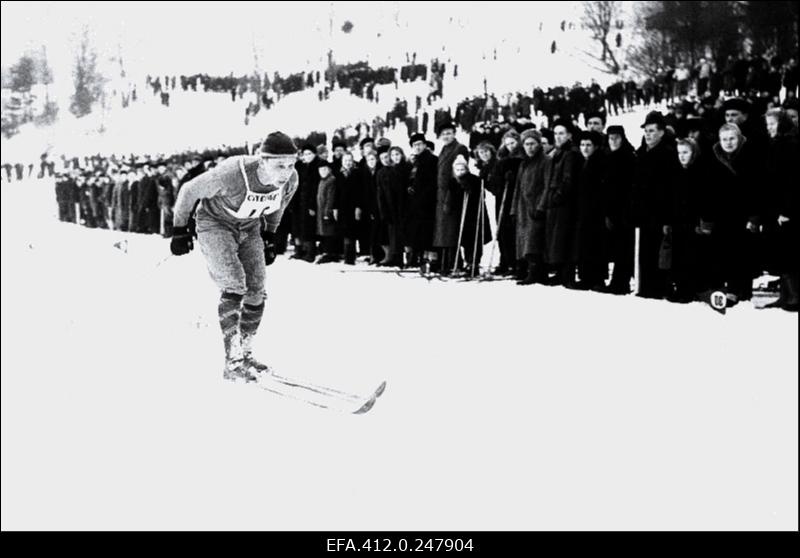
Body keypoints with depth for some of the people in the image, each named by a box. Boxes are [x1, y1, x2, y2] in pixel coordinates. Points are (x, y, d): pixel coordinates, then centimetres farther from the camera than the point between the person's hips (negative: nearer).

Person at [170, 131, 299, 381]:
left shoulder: (290, 180, -21)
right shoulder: (232, 174, -37)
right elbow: (189, 191, -20)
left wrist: (269, 236, 11)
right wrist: (180, 230, -12)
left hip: (249, 229, 6)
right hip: (215, 223, -5)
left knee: (256, 292, 0)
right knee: (234, 285, -21)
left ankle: (245, 352, 17)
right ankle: (233, 362, -17)